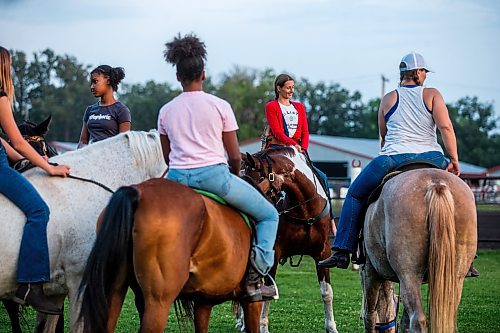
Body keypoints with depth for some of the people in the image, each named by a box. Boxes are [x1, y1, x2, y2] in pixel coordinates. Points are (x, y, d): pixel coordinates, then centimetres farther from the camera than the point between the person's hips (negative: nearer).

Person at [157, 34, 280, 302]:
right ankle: (254, 277, -7)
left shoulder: (166, 111, 9)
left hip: (177, 177, 4)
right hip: (215, 175, -3)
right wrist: (234, 176, 22)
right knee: (269, 215, 11)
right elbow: (234, 156, 2)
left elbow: (167, 157, 15)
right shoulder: (220, 106, -1)